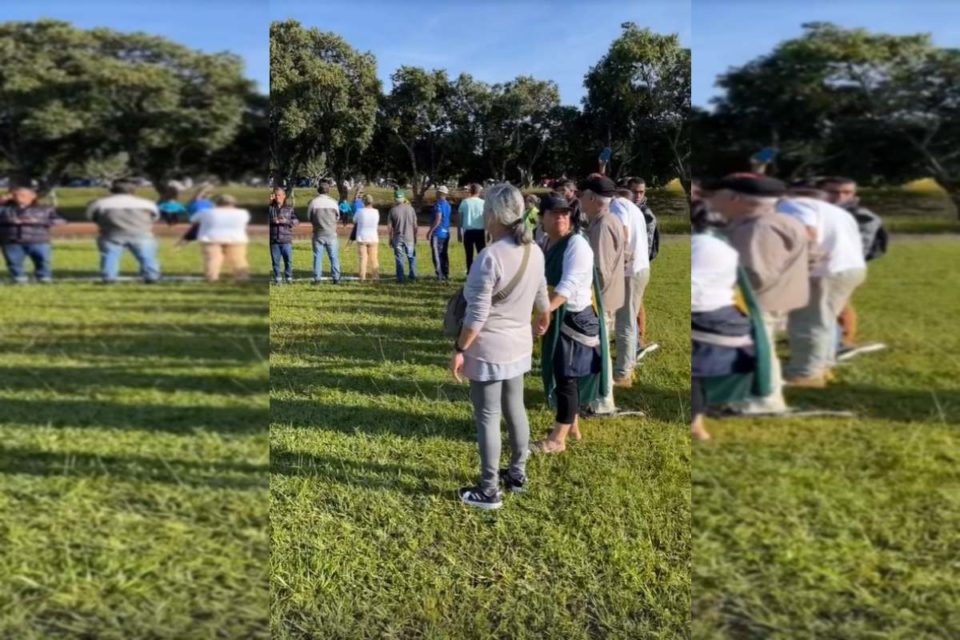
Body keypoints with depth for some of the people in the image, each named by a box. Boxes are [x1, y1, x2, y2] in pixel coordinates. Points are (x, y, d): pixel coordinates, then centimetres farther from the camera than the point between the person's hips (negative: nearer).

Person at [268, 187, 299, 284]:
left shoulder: (290, 207, 4)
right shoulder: (270, 207, 5)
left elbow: (296, 220, 1)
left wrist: (286, 221, -13)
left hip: (286, 239, -1)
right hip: (273, 239, 1)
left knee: (288, 260, 2)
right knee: (275, 261, 5)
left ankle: (288, 278, 14)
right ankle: (276, 278, 15)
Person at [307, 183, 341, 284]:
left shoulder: (313, 202, -6)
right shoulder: (333, 202, -4)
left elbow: (308, 217, 2)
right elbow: (338, 216, 6)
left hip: (318, 234, 0)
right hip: (331, 233, 0)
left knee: (318, 257, 5)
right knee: (334, 257, 6)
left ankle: (317, 278, 4)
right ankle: (336, 278, 5)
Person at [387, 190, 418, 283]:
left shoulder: (393, 210, -7)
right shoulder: (410, 208, -2)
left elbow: (389, 226, -5)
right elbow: (415, 225, 1)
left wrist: (390, 238, 6)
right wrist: (415, 236, 13)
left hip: (397, 238, -1)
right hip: (409, 237, 1)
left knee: (399, 258, 6)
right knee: (411, 257, 12)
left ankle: (400, 278, 8)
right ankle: (413, 276, 14)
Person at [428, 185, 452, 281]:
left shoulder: (438, 204, -14)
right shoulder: (448, 205, 11)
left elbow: (438, 220, -22)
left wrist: (430, 231, -17)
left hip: (437, 233, -8)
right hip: (446, 233, 8)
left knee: (437, 255, -4)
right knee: (444, 254, 14)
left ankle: (440, 276, -5)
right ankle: (446, 275, 16)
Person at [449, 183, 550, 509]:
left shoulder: (490, 257, -24)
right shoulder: (534, 252, 0)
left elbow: (477, 315, -22)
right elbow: (541, 297, 15)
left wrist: (459, 349, -11)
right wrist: (543, 320, 35)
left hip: (488, 350, -7)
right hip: (519, 345, 8)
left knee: (488, 417, 4)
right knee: (515, 409, 20)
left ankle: (489, 490, 16)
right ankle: (517, 473, 36)